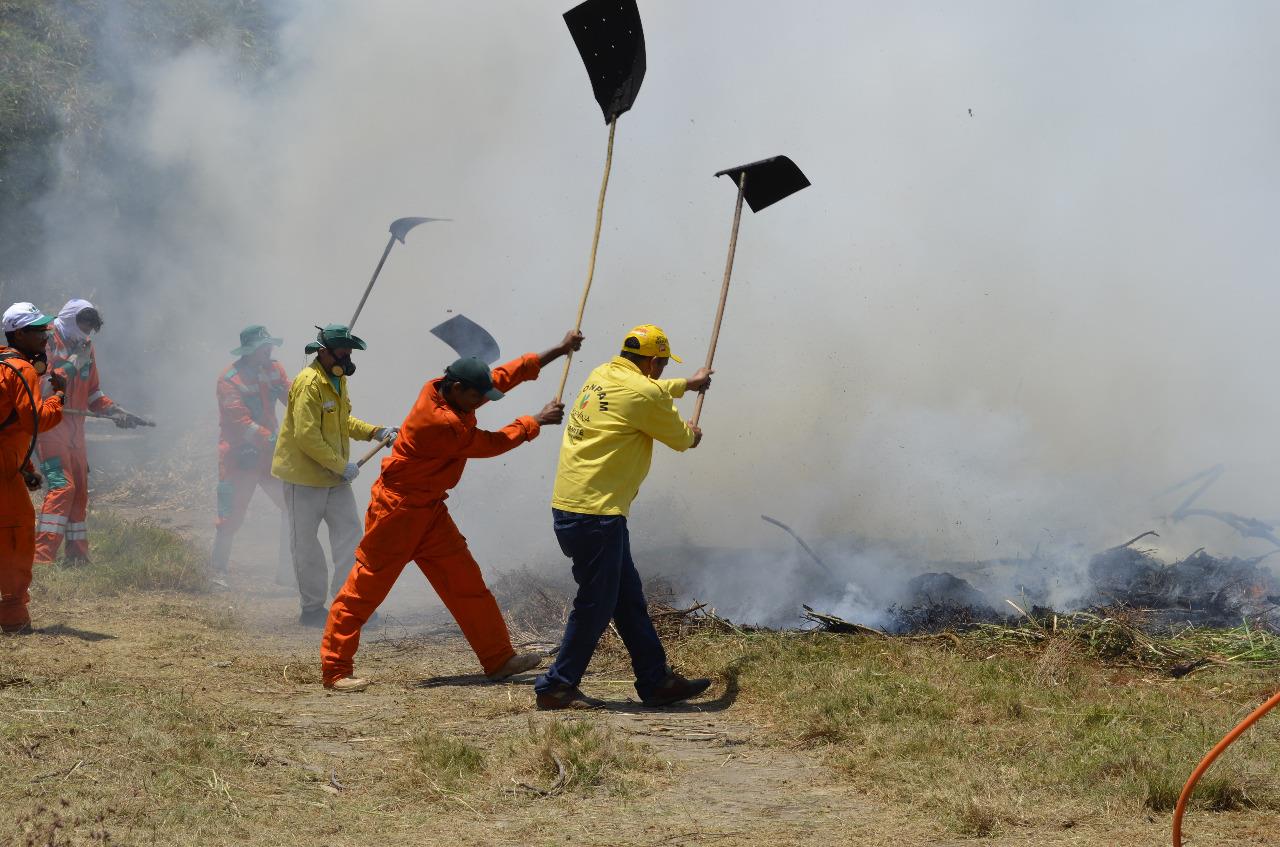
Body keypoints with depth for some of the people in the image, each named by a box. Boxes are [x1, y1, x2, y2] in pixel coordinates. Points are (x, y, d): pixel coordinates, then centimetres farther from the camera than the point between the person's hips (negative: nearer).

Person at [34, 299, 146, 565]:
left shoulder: (86, 346, 15)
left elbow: (93, 393, 22)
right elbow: (41, 384, -16)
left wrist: (115, 411, 9)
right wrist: (73, 364, -16)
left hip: (74, 427, 8)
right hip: (49, 422, -8)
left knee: (80, 491, 8)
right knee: (61, 485, -18)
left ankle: (77, 556, 15)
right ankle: (42, 555, -20)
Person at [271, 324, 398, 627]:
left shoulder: (337, 381, 10)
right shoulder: (308, 383, -21)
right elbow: (307, 436, -26)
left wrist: (376, 432, 7)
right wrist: (342, 466, -20)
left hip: (334, 477, 9)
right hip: (304, 476, -9)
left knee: (349, 533, 3)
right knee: (306, 543, 3)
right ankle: (312, 608, 12)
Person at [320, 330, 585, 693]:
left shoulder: (450, 393, -1)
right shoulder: (438, 422, -27)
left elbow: (504, 375, 6)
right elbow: (489, 444, -17)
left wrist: (559, 350, 4)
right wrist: (536, 421, -5)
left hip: (429, 510, 10)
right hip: (397, 510, -10)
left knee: (466, 581, 8)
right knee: (365, 588, -3)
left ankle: (498, 659, 13)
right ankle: (335, 670, 2)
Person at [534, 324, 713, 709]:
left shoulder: (602, 376, 13)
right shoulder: (641, 393, -14)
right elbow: (679, 438, 1)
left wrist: (687, 384, 52)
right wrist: (691, 434, 26)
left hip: (572, 506, 10)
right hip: (594, 512, -10)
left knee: (629, 597, 14)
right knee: (596, 604, -1)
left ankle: (656, 681, 20)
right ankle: (557, 686, 7)